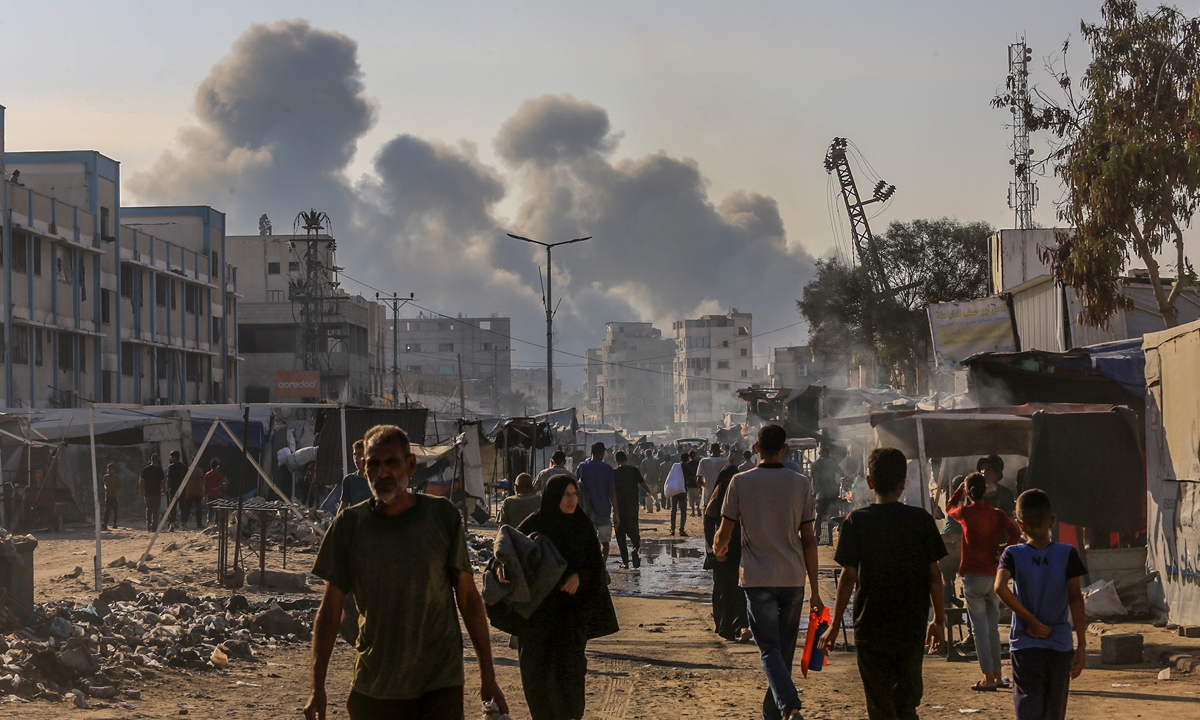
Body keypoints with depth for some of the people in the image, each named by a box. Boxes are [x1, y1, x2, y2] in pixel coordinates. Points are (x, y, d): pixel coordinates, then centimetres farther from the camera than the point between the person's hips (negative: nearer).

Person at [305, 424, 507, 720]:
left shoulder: (443, 516, -2)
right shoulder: (348, 525, -1)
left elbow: (468, 598, 3)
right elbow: (330, 610, 3)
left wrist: (488, 677, 1)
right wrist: (317, 687, -4)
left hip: (440, 685, -1)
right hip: (373, 688, 1)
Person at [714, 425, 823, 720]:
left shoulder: (740, 482, -4)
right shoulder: (802, 484, 1)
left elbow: (724, 534, 3)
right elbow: (808, 540, 1)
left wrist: (719, 547, 28)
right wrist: (815, 591, 6)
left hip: (757, 579, -2)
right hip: (793, 579, 2)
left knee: (770, 651, -5)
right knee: (785, 651, 14)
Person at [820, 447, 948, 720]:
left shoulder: (857, 521, -7)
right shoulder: (921, 520, -2)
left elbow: (849, 576, -9)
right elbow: (933, 574, 0)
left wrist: (835, 625, -2)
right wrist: (939, 620, 11)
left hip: (870, 627, -2)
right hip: (912, 628, 2)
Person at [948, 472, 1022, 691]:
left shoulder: (965, 513, -5)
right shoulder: (997, 514, 3)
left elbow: (949, 507, 16)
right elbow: (1015, 533, -10)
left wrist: (961, 488, 21)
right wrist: (1003, 552, -4)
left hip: (973, 576, -4)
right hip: (995, 576, 4)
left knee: (980, 627, -2)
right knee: (993, 627, 14)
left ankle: (988, 678, -7)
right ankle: (997, 676, 17)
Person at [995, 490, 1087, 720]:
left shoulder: (1013, 554, -3)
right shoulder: (1068, 554, -2)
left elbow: (1000, 587, -20)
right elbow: (1075, 598, -8)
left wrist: (1030, 620, -11)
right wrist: (1082, 646, -7)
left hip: (1024, 647, -1)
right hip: (1060, 647, 1)